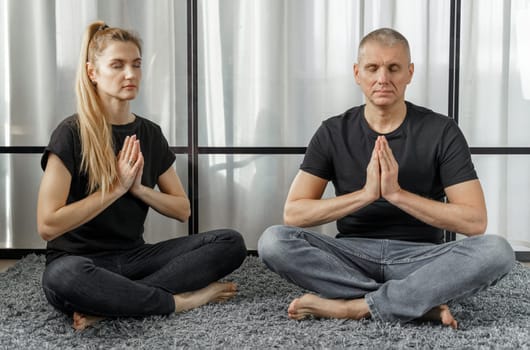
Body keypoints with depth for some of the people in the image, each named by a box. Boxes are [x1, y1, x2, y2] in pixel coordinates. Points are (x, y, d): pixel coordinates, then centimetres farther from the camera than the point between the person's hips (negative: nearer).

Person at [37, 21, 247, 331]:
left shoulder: (150, 134, 7)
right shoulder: (72, 133, -10)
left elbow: (183, 210, 9)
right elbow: (48, 225, -17)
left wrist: (139, 188, -9)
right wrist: (115, 187, -16)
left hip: (134, 256, 6)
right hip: (80, 258, -5)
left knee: (231, 243, -14)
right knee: (64, 277, -42)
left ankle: (107, 305, -22)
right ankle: (181, 300, -21)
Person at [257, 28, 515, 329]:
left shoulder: (441, 131, -2)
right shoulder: (334, 133, 2)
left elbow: (475, 222, -9)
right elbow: (293, 213, -7)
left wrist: (397, 193, -19)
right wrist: (365, 193, -19)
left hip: (420, 257, -1)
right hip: (353, 254, 1)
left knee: (496, 251, -29)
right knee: (273, 241, -26)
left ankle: (353, 307, -27)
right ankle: (421, 303, -25)